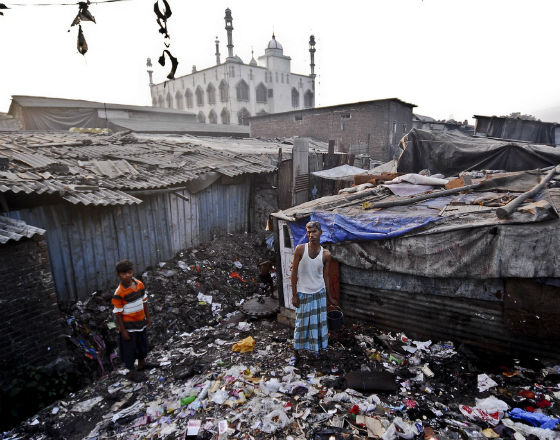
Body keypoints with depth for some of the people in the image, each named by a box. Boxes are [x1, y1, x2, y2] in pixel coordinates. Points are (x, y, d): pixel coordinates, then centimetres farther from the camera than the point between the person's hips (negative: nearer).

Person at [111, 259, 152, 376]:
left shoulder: (140, 284, -7)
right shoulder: (119, 293, -23)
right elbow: (118, 313, -16)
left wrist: (147, 318, 10)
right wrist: (123, 330, -14)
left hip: (141, 322, 6)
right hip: (128, 325, -5)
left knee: (142, 343, 24)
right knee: (129, 348, 11)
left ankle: (142, 363, 49)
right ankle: (131, 370, 33)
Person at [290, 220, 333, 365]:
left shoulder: (326, 254, -6)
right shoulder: (300, 249, -14)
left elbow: (325, 276, 5)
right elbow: (294, 273, -9)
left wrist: (328, 296, 12)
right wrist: (294, 295, -9)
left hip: (319, 293, 3)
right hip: (303, 293, -2)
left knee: (318, 322, 14)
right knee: (301, 324, 6)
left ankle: (316, 347, 37)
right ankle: (296, 354, 22)